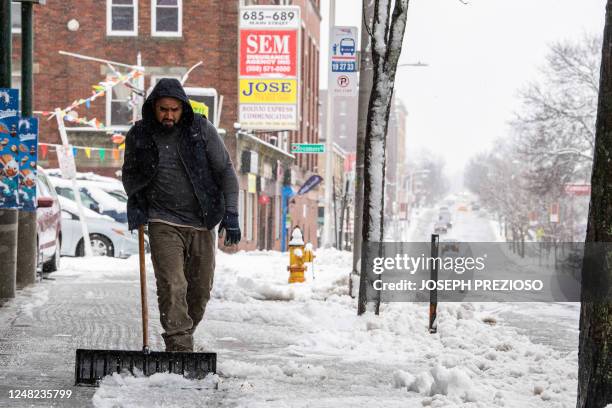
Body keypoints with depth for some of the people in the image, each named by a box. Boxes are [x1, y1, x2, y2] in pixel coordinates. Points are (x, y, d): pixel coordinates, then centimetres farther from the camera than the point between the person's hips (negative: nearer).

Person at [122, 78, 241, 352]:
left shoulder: (201, 129, -3)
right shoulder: (139, 135, 0)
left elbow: (226, 171, 1)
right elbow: (128, 175, 16)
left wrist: (231, 214, -7)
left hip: (201, 223, 1)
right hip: (163, 223, -1)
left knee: (200, 290, 9)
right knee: (172, 287, -16)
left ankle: (184, 336, 30)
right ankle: (179, 349, -18)